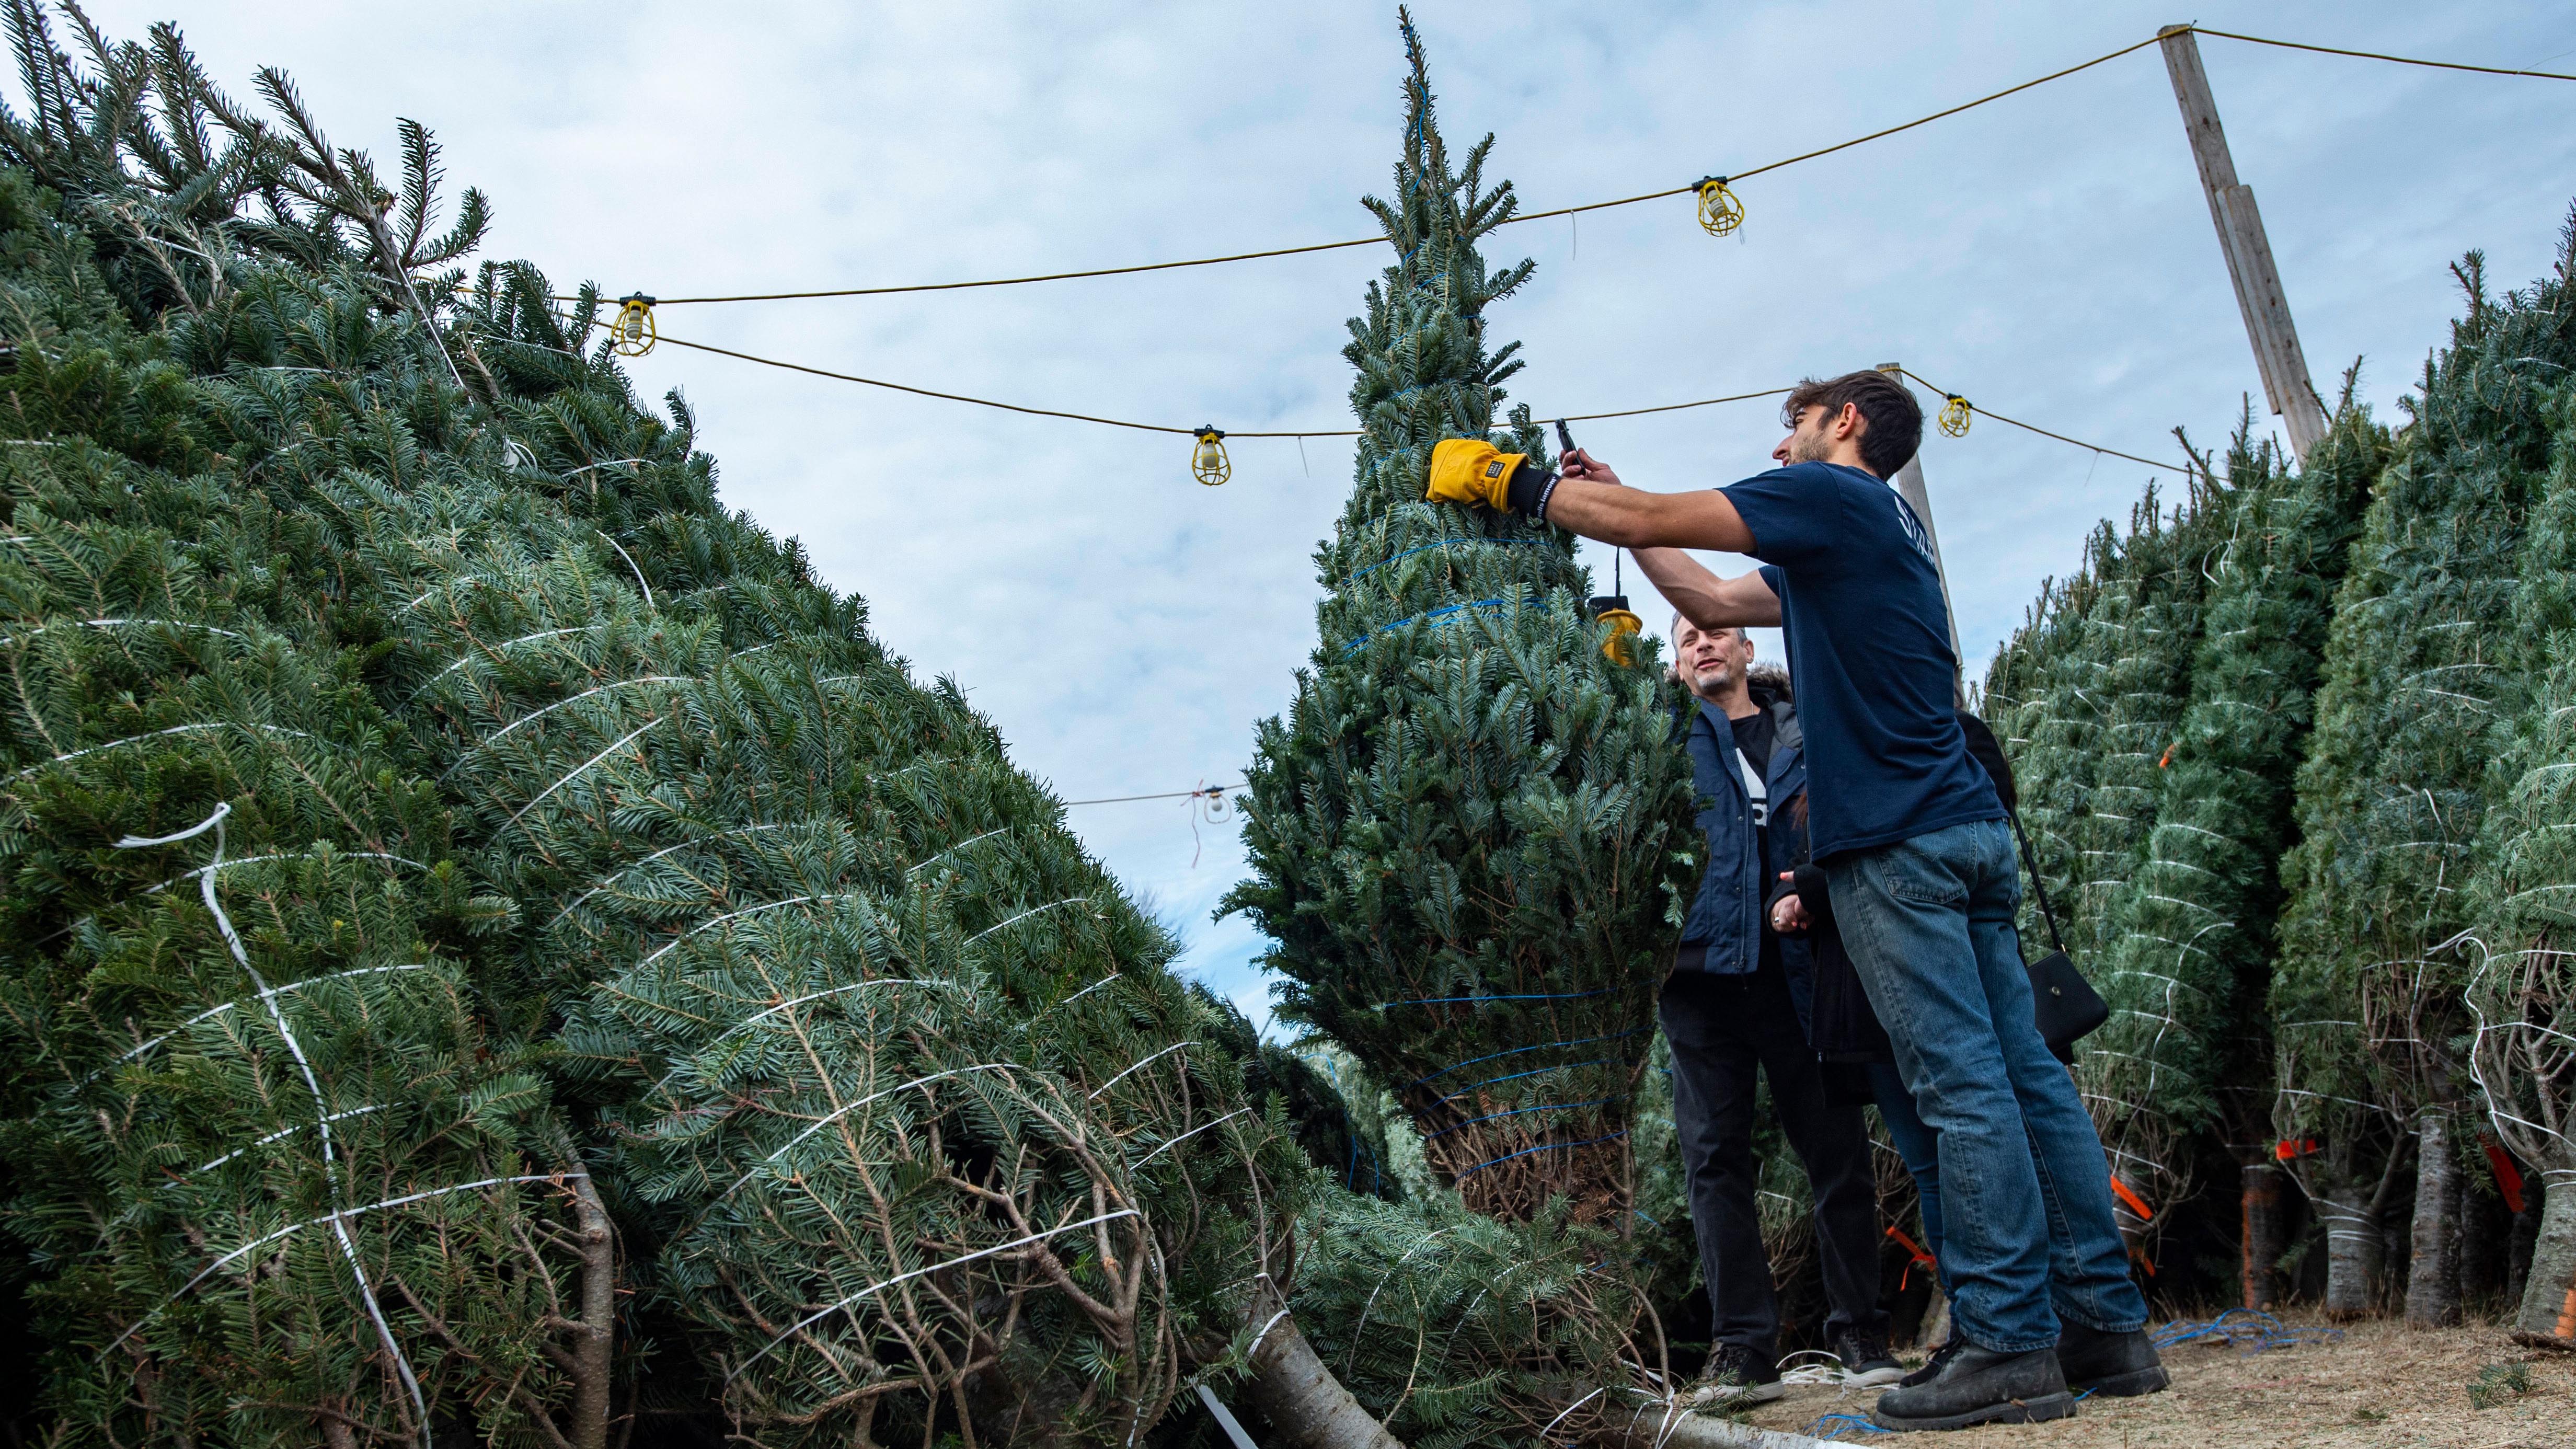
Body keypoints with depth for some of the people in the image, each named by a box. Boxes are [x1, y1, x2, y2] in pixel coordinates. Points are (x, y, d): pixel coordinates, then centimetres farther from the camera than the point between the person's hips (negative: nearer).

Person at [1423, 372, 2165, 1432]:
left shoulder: (1834, 494, -2)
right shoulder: (1875, 531, 27)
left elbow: (1654, 519, -4)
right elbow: (1715, 601, 31)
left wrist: (1523, 487, 9)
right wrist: (1604, 500, 33)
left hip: (1898, 844, -9)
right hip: (1970, 831, 9)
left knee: (1963, 1084, -10)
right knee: (2024, 1073, 6)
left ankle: (2013, 1346, -8)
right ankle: (2107, 1324, 10)